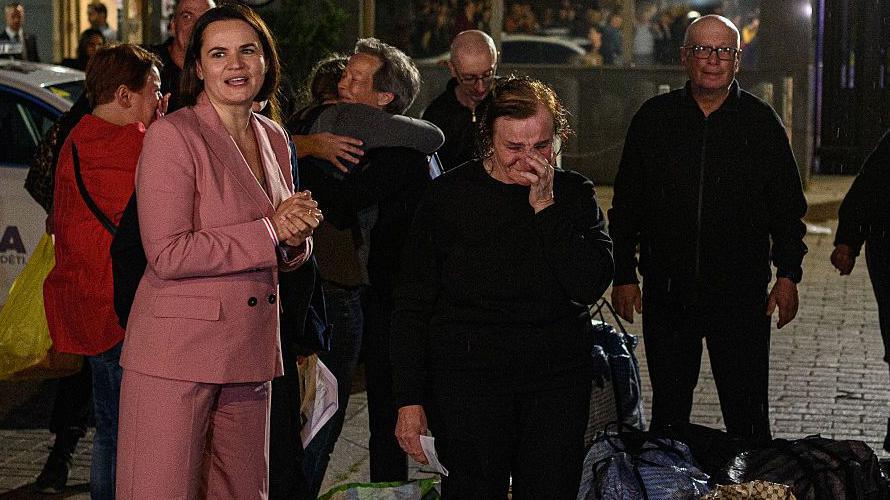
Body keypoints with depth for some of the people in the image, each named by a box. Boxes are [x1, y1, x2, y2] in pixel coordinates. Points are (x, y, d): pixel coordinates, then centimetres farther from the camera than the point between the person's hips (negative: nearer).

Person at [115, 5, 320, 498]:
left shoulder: (273, 137, 12)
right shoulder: (173, 135, -10)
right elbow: (167, 255, -18)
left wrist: (295, 237, -3)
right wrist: (268, 231, -14)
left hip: (251, 354, 7)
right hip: (177, 353, -7)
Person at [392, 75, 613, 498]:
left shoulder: (574, 194, 5)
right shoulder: (449, 196, 0)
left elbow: (591, 285, -8)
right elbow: (412, 305, 2)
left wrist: (546, 207, -13)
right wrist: (409, 399, -2)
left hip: (558, 379, 2)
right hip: (468, 377, -2)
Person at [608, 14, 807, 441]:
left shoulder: (761, 121, 4)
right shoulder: (654, 118, 5)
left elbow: (788, 206, 7)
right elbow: (626, 203, 8)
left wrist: (788, 275, 0)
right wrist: (624, 275, 3)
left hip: (742, 292, -1)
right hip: (666, 290, 1)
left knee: (747, 412, 1)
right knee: (667, 407, 10)